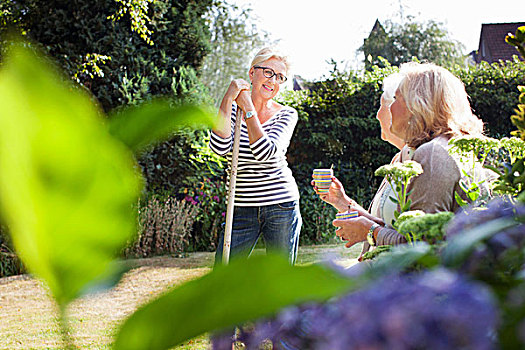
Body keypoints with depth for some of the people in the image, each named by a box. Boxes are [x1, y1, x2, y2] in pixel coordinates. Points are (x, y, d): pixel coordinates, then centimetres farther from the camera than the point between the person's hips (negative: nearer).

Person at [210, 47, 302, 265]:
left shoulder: (286, 115, 0)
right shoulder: (231, 109, 3)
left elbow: (266, 153, -18)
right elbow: (220, 148, -17)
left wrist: (248, 108, -16)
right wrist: (228, 99, -20)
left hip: (281, 206, -1)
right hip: (241, 208, 1)